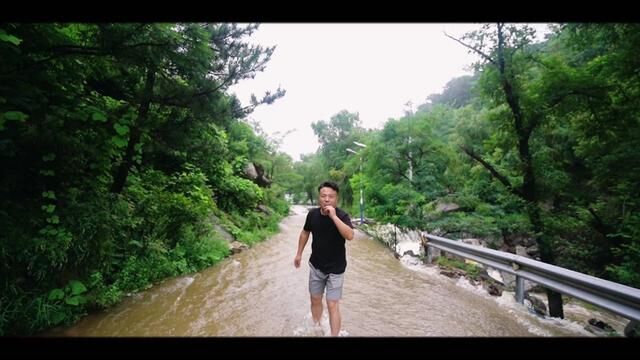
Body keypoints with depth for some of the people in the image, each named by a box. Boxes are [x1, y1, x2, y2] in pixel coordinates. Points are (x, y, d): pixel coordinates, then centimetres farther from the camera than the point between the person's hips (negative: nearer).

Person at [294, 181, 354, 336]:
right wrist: (299, 253, 13)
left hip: (335, 269, -4)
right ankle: (316, 328, 44)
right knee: (315, 300, 18)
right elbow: (305, 233, 8)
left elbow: (350, 235, -37)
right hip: (316, 266, 4)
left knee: (332, 305, -2)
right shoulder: (312, 214, -9)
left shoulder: (342, 215, -20)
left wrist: (333, 216, -39)